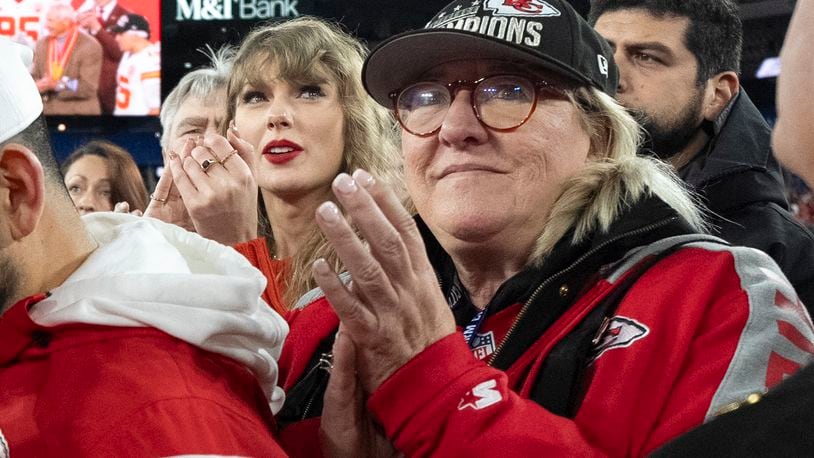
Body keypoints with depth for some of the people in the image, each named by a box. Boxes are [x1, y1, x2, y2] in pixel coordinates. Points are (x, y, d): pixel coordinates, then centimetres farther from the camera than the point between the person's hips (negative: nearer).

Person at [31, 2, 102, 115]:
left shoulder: (90, 46, -9)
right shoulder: (42, 44, 9)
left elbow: (88, 88, -13)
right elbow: (35, 78, 12)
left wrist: (58, 85, -19)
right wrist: (40, 86, -12)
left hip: (79, 114, -5)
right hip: (48, 113, 5)